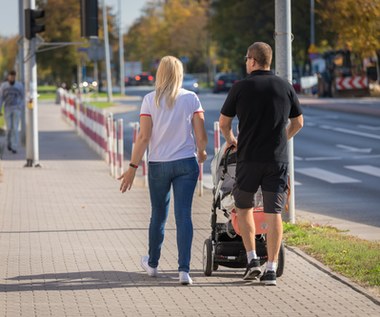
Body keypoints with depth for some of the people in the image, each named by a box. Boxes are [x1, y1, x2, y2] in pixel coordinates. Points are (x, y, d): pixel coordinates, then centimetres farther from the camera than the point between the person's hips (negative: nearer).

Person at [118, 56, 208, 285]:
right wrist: (201, 152, 18)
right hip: (186, 163, 0)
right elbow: (201, 136, -3)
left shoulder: (150, 100, -5)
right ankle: (184, 269, -10)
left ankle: (153, 263, 32)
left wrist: (133, 167, -4)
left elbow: (143, 137, -8)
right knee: (183, 215, -1)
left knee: (158, 215, 16)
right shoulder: (191, 99, -3)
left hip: (158, 165, 0)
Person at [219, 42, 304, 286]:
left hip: (249, 158, -1)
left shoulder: (241, 87, -3)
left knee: (244, 207, 18)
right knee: (274, 214, 2)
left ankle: (252, 259, 9)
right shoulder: (285, 87, 4)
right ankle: (271, 269, -2)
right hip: (278, 159, 1)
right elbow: (298, 123, 14)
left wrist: (230, 139, 28)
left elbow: (224, 122, 7)